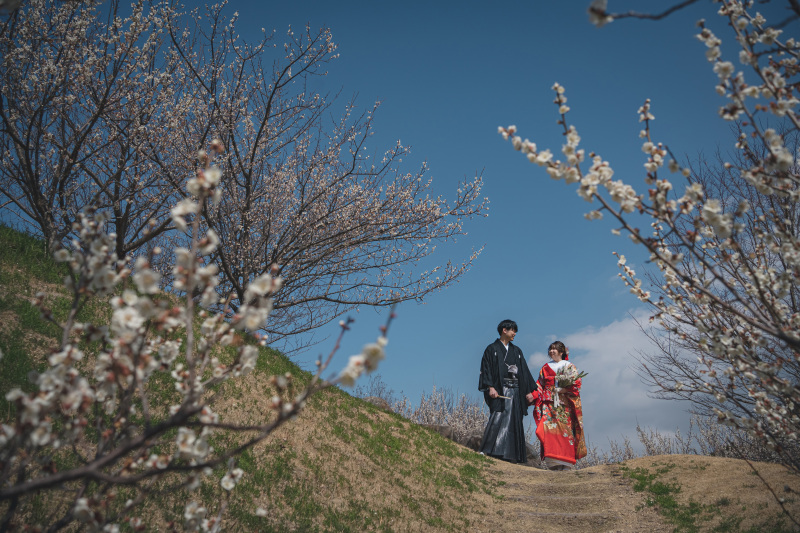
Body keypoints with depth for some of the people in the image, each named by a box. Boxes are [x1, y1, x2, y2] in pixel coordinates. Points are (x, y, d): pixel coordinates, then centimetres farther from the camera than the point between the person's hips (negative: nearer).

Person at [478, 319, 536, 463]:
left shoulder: (516, 351, 19)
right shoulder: (492, 349, 5)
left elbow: (524, 371, 18)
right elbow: (486, 369, -4)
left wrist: (529, 391, 9)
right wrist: (490, 387, -18)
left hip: (515, 390, 5)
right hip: (499, 390, -5)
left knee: (514, 421, 1)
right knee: (497, 418, -17)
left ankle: (510, 453, 4)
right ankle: (487, 450, -17)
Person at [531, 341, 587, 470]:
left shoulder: (569, 366, 9)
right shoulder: (545, 367, 19)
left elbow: (575, 383, -1)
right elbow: (540, 386, 17)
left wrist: (562, 389, -13)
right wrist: (534, 395, 2)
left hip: (564, 405, -2)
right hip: (549, 403, 3)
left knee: (564, 429, -9)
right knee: (549, 428, -12)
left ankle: (565, 463, -5)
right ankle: (552, 461, -14)